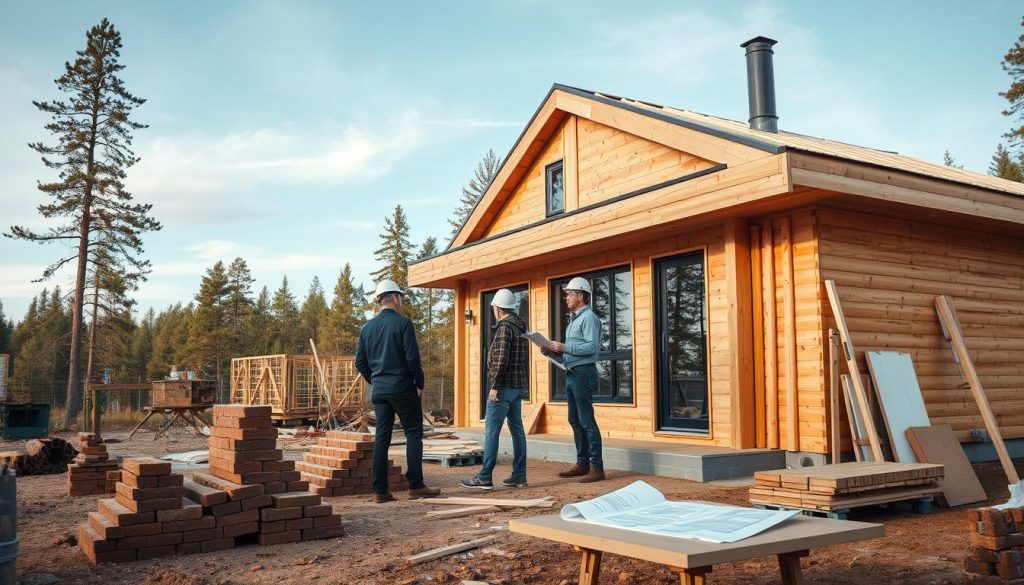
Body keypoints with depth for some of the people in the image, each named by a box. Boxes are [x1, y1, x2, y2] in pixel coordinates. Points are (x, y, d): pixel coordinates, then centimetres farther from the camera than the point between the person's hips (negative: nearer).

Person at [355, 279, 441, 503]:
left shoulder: (367, 327, 9)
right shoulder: (403, 323, -9)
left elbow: (360, 362, 10)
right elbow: (412, 357, -13)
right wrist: (420, 383, -2)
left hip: (379, 390, 6)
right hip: (403, 388, -6)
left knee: (381, 437, 7)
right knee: (414, 434, 3)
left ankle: (380, 490, 7)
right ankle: (415, 486, 2)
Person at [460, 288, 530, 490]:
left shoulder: (504, 327, -13)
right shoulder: (520, 327, 15)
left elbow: (502, 359, -20)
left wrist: (494, 386, -16)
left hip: (504, 387, -9)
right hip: (518, 387, 9)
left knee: (491, 432, -6)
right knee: (517, 430, 8)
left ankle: (484, 478, -4)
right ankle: (519, 476, 10)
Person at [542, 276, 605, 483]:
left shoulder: (588, 317, -11)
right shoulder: (574, 319, 19)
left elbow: (592, 346, -22)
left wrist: (564, 347, -21)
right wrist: (553, 350, 6)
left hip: (583, 373, -10)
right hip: (571, 373, 10)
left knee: (587, 422, -8)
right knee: (575, 421, 13)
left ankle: (597, 468, -5)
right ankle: (582, 464, 20)